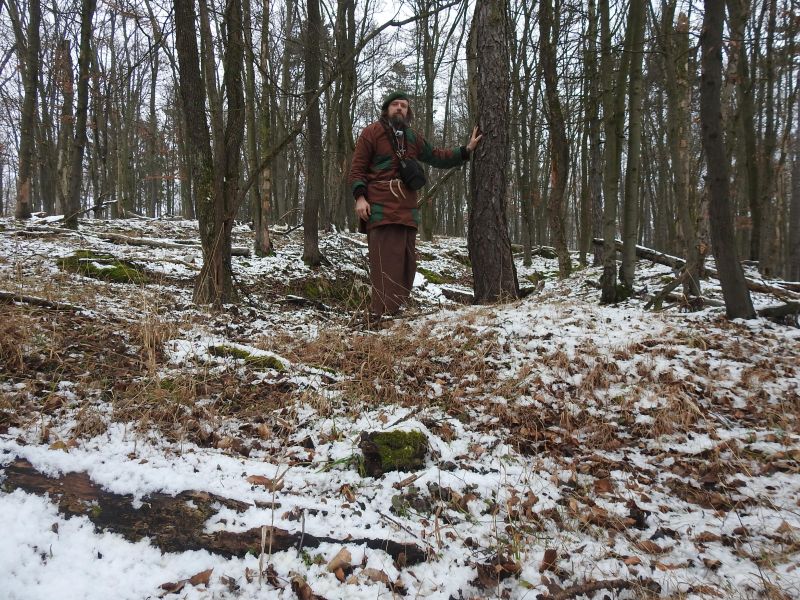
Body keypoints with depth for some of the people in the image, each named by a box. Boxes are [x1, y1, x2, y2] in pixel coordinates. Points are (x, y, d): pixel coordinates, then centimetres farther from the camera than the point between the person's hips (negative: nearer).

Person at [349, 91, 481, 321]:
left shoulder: (413, 137, 20)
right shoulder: (372, 132, 4)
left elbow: (436, 156, 26)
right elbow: (357, 167, 0)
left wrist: (466, 150, 18)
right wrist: (360, 196, -13)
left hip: (407, 210, 6)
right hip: (381, 209, -6)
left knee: (406, 262, 7)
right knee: (386, 263, -13)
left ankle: (396, 310, 15)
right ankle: (382, 314, -13)